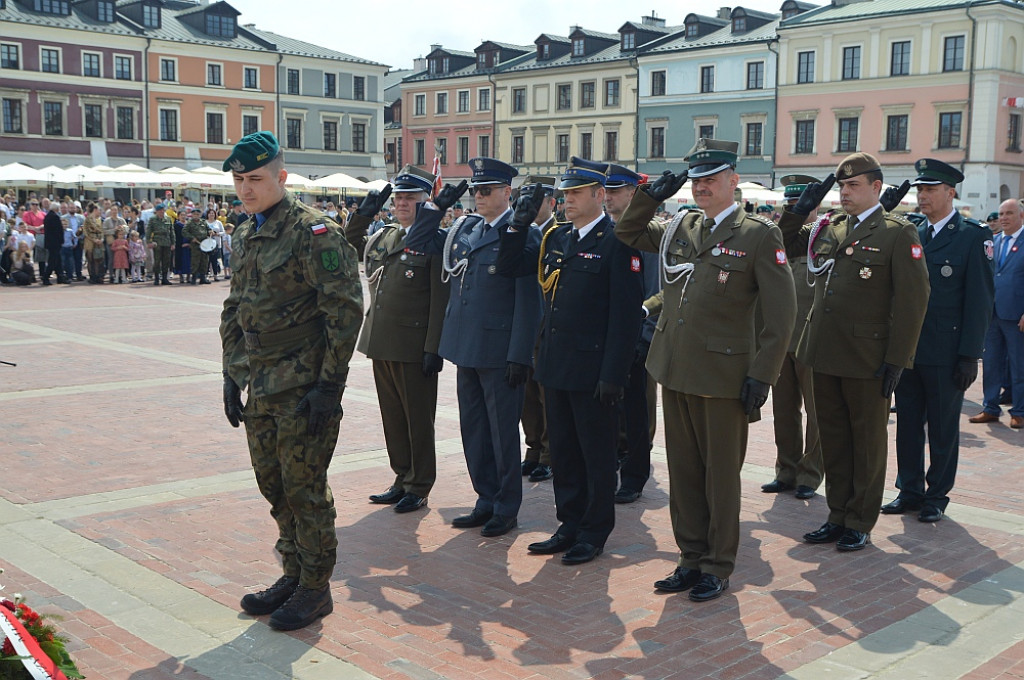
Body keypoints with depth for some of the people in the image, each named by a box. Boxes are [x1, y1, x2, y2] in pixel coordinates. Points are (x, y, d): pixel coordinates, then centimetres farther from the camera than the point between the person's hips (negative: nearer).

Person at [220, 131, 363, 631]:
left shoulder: (315, 233, -12)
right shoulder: (246, 238, 13)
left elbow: (345, 310, -16)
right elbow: (234, 311, 21)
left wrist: (329, 385, -18)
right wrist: (232, 375, 14)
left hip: (304, 390, -8)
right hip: (260, 391, 8)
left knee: (304, 488, 0)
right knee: (274, 485, 14)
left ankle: (316, 588, 15)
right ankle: (294, 574, 30)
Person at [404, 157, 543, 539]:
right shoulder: (463, 230, 10)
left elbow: (529, 300, -14)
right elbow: (416, 243, 18)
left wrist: (520, 355, -17)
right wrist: (437, 206, 6)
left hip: (500, 352, -7)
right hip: (466, 348, 7)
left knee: (503, 432, 4)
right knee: (473, 430, 14)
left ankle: (507, 508, 18)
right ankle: (486, 502, 27)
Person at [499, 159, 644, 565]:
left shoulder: (617, 241, -12)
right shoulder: (555, 238, 10)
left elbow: (626, 313, -16)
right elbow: (510, 267, 15)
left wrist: (613, 374, -18)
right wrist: (520, 224, 2)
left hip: (592, 369, -7)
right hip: (555, 364, 7)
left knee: (596, 454, 6)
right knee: (563, 451, 15)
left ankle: (595, 532, 19)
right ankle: (569, 526, 28)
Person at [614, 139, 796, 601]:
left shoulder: (759, 235, -6)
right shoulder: (678, 228, 10)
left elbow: (782, 312, -8)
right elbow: (627, 233, 26)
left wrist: (761, 374, -13)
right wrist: (650, 197, 8)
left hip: (722, 376, -5)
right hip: (675, 371, 6)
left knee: (720, 474, 6)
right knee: (683, 471, 13)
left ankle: (718, 567, 19)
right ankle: (691, 558, 26)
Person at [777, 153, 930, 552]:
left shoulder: (898, 234, -6)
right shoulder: (828, 229, 10)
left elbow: (912, 300, -11)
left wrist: (897, 359, -15)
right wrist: (801, 209, 2)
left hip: (868, 360, -6)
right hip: (825, 354, 6)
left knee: (868, 442, 8)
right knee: (832, 439, 13)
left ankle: (860, 523, 18)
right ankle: (838, 516, 26)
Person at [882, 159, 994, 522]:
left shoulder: (974, 236, -5)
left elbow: (980, 301, -8)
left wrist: (970, 355, -12)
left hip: (946, 353, -5)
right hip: (908, 348, 5)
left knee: (943, 429, 7)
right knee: (908, 424, 11)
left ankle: (937, 495, 19)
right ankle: (910, 490, 22)